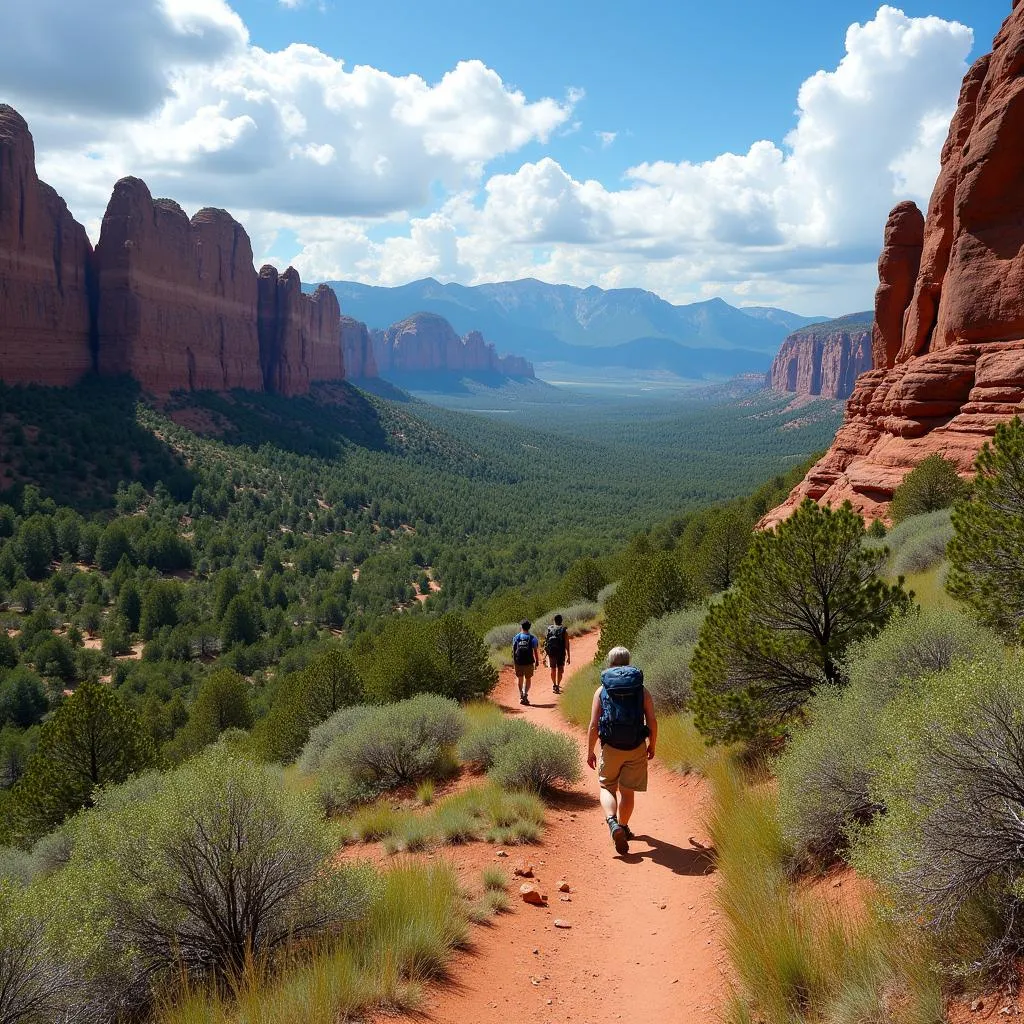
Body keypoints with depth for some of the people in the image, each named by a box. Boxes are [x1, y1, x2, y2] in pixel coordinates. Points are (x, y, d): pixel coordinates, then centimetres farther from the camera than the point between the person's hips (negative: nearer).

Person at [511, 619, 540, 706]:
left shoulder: (516, 637, 1)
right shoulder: (532, 638, -3)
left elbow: (513, 650, 3)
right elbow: (536, 651, -4)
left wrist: (513, 661, 10)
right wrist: (537, 662, 5)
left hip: (518, 661, 1)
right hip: (529, 662, -1)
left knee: (520, 678, 16)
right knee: (528, 679, 10)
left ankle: (521, 695, 14)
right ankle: (525, 694, -8)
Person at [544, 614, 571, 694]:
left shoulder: (549, 629, 2)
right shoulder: (564, 631, -4)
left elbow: (546, 642, 1)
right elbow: (567, 645, -7)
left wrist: (545, 655, 7)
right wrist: (568, 656, -2)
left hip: (551, 652, 2)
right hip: (561, 653, -2)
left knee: (553, 669, 18)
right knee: (560, 670, 8)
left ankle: (554, 685, 30)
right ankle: (558, 685, -4)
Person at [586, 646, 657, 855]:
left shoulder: (602, 690, 0)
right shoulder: (641, 689, 3)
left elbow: (594, 725, -4)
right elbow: (652, 722, 0)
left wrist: (590, 752, 5)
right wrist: (652, 745, 15)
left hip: (610, 747, -1)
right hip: (636, 748, 1)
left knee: (607, 787, 13)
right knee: (627, 791, 14)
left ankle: (612, 821, -11)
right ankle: (622, 826, 25)